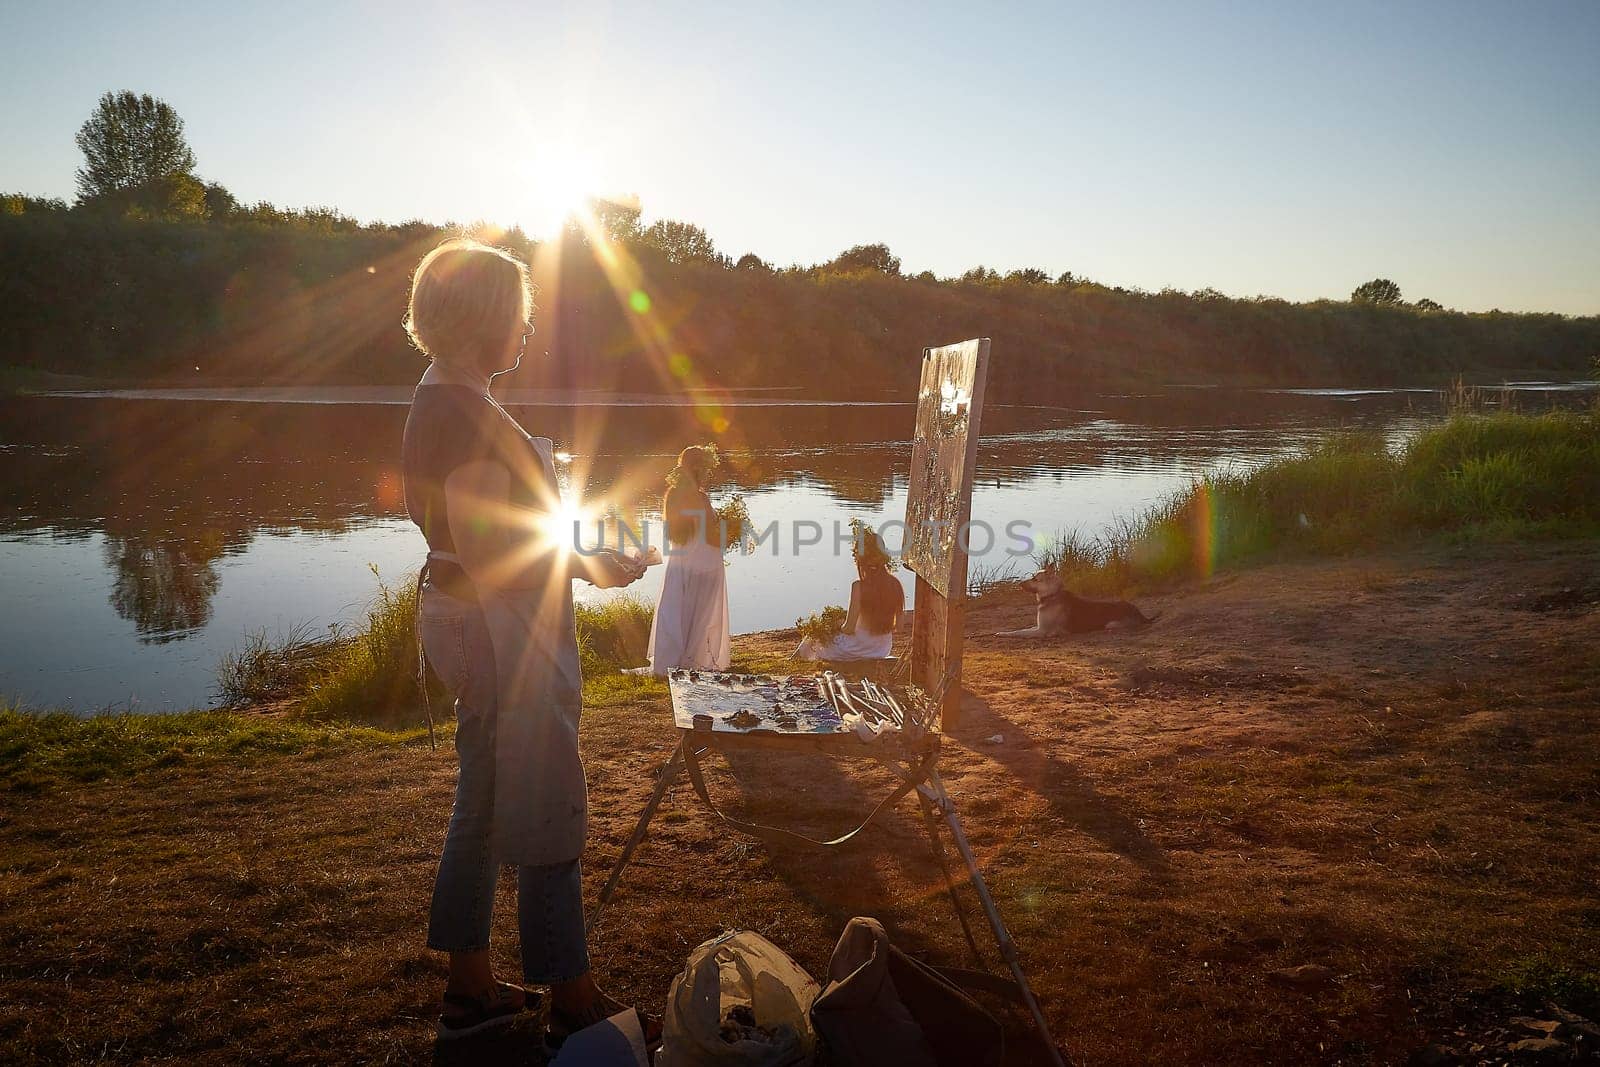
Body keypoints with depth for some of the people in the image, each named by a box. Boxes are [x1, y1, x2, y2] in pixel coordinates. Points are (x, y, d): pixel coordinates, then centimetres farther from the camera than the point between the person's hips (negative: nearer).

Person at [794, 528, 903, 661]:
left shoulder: (859, 586, -21)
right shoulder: (895, 584, -6)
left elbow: (849, 628, -20)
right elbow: (897, 625, 2)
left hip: (860, 649, -6)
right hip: (883, 649, 6)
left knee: (810, 642, 20)